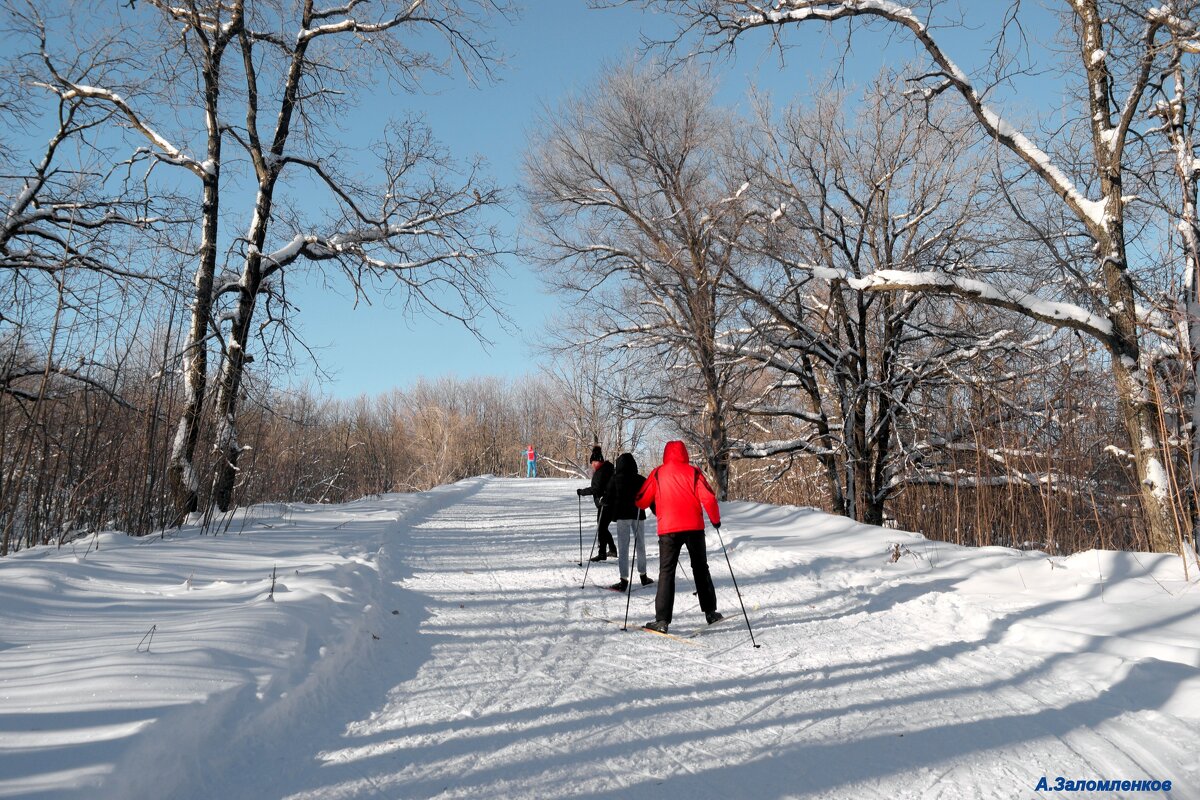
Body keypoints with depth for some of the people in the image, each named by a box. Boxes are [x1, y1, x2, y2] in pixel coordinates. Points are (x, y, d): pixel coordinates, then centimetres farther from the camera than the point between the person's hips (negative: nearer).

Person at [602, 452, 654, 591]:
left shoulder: (615, 479, -6)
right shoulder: (641, 480, 0)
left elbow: (608, 498, -4)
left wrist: (602, 502, 19)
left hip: (622, 515, -3)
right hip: (638, 515, 3)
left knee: (623, 548, -2)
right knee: (640, 546, 16)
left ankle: (624, 581, -7)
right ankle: (643, 577, 26)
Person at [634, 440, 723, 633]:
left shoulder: (657, 474, 2)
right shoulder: (693, 472, 2)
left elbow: (641, 501, 4)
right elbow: (708, 498, -6)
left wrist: (655, 505, 25)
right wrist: (715, 518, 10)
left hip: (668, 529, -1)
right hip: (694, 527, 2)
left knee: (666, 572, 2)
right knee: (701, 569, 18)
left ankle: (662, 620, -6)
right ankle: (710, 612, 25)